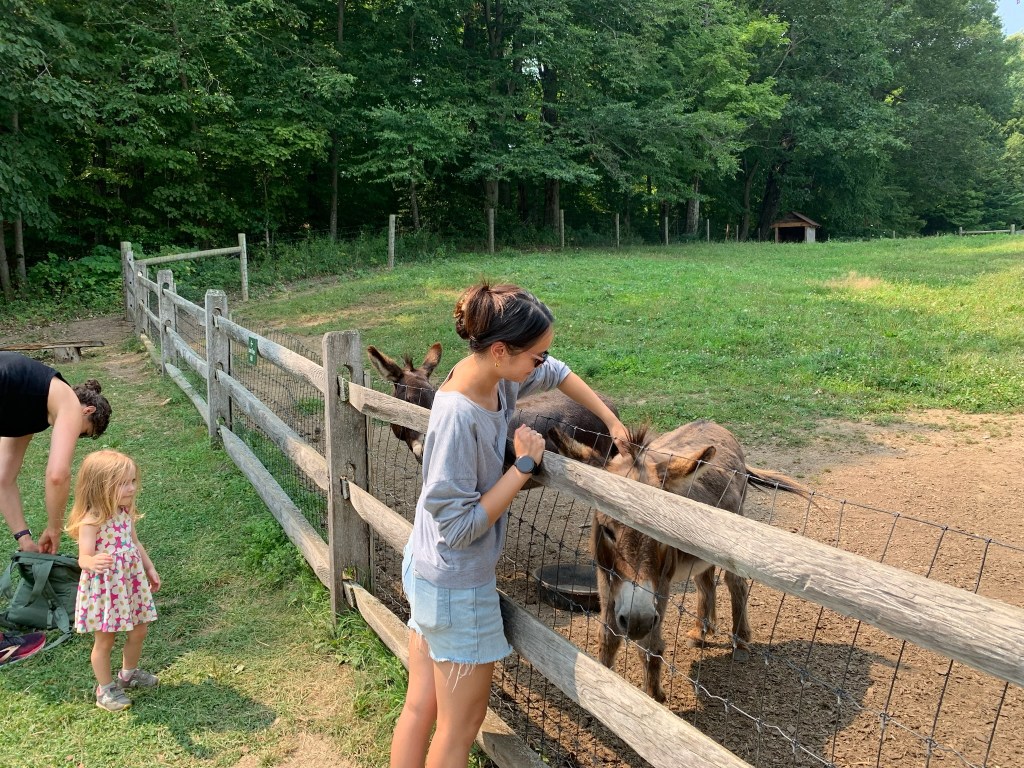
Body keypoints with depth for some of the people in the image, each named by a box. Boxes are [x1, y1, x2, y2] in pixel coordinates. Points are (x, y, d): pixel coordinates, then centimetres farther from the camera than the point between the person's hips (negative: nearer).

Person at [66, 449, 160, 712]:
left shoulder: (125, 513, 0)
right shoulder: (92, 520, -23)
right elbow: (84, 557, -27)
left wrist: (150, 569, 19)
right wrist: (94, 562, -50)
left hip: (132, 581, 7)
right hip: (104, 587, -7)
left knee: (139, 631, 18)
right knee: (105, 640, 9)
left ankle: (129, 673, 41)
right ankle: (105, 688, 27)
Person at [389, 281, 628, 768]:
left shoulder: (496, 373, -7)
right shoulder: (457, 416, -31)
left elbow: (558, 374, 14)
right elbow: (460, 527, -26)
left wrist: (612, 421, 12)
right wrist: (524, 465, -22)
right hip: (456, 589, -8)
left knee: (420, 706, 21)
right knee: (461, 723, 12)